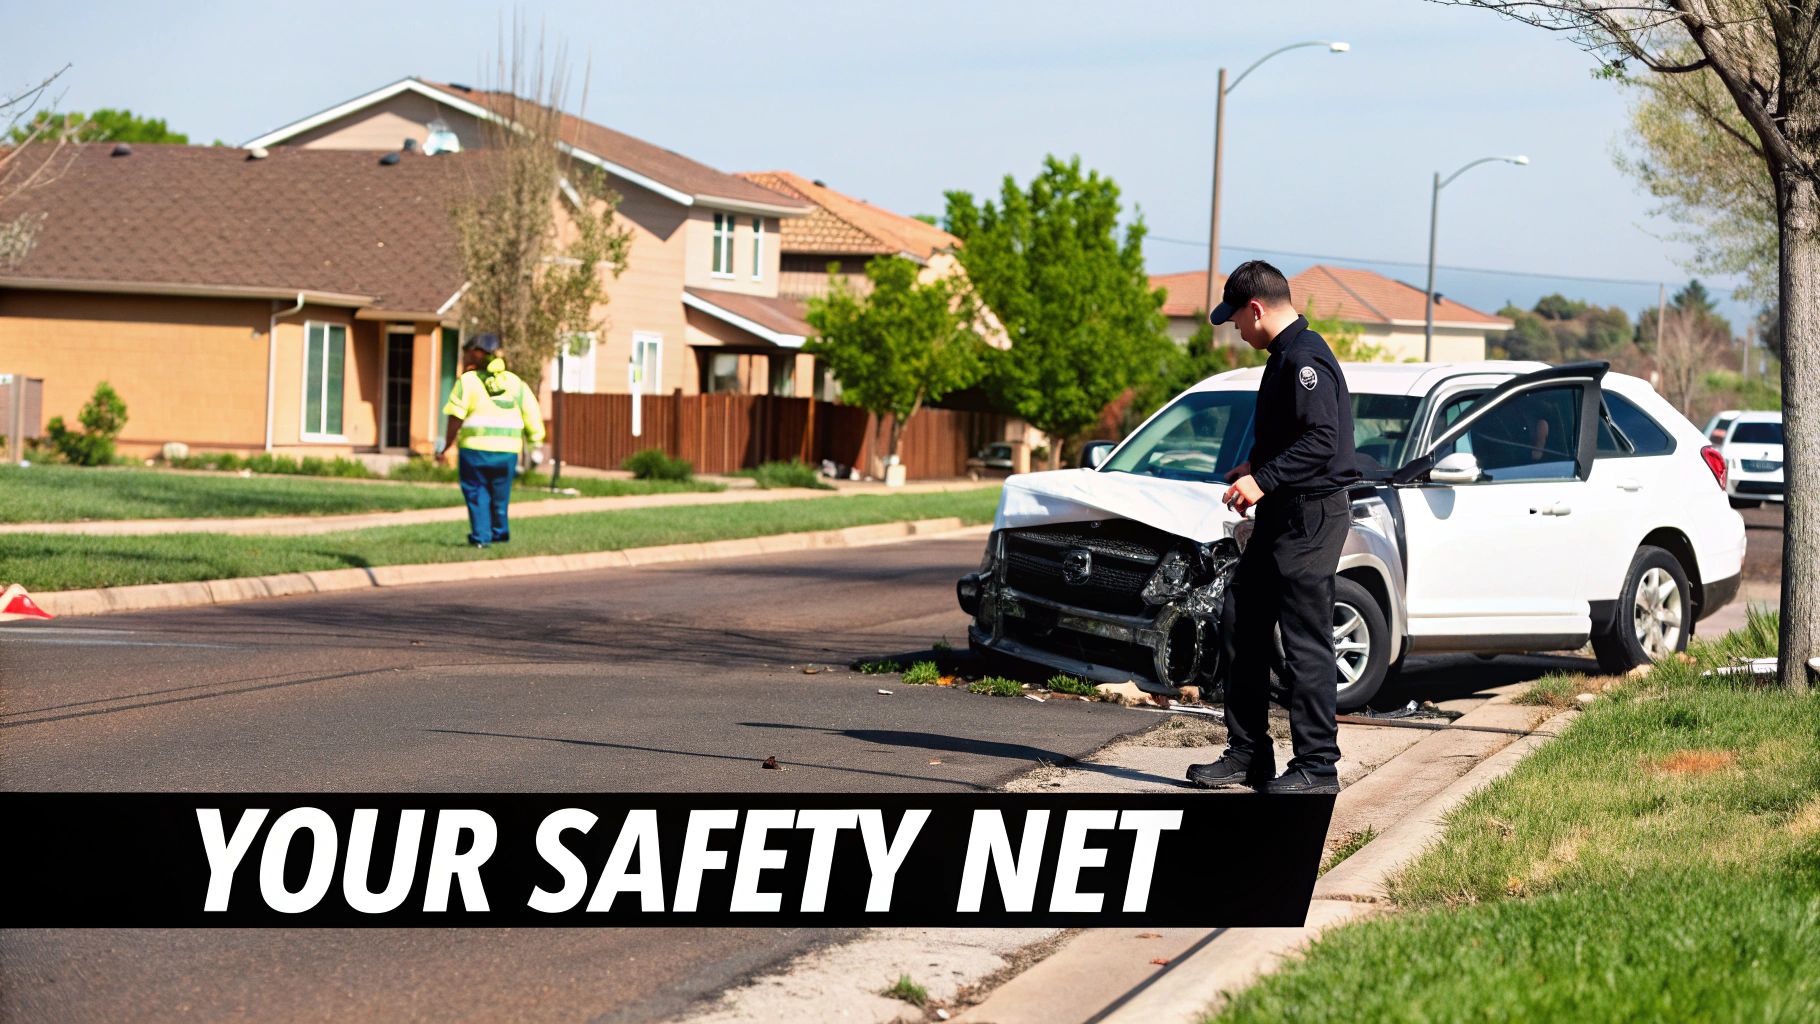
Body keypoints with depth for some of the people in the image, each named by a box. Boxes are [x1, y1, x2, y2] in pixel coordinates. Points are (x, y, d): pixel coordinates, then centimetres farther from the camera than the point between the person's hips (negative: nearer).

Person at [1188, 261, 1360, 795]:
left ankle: (1317, 767, -2)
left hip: (1311, 516, -11)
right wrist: (1254, 467, 22)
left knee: (1306, 643, -7)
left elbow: (1321, 439, -24)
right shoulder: (1285, 356, 16)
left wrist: (1264, 480, -25)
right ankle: (1247, 754, 19)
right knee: (1247, 631, 13)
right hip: (1282, 516, 11)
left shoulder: (1305, 358, -16)